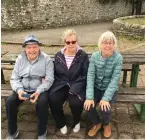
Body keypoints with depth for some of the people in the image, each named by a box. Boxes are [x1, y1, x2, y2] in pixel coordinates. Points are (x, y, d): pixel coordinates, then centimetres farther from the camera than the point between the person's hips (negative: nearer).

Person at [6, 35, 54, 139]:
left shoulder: (46, 59, -7)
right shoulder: (20, 59, 3)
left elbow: (49, 80, -10)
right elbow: (14, 78, 3)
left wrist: (38, 91, -25)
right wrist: (19, 90, -19)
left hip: (40, 89, -3)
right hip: (23, 89, 3)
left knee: (42, 102, -32)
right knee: (10, 102, -20)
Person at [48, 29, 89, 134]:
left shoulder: (83, 56, -3)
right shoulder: (58, 55, 6)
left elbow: (85, 75, -8)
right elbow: (55, 73, 12)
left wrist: (74, 88, -19)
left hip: (77, 86, -2)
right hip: (61, 84, 3)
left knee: (76, 102, -30)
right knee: (53, 100, -24)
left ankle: (76, 122, 9)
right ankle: (61, 123, 6)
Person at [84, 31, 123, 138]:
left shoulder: (118, 58, -16)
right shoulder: (94, 56, -9)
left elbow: (115, 79, -19)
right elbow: (90, 76, -15)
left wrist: (106, 98, -27)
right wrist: (89, 97, -24)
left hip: (110, 89, -2)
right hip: (96, 87, 2)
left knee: (105, 108, -24)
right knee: (88, 105, -20)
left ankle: (106, 124, 16)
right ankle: (97, 123, 15)